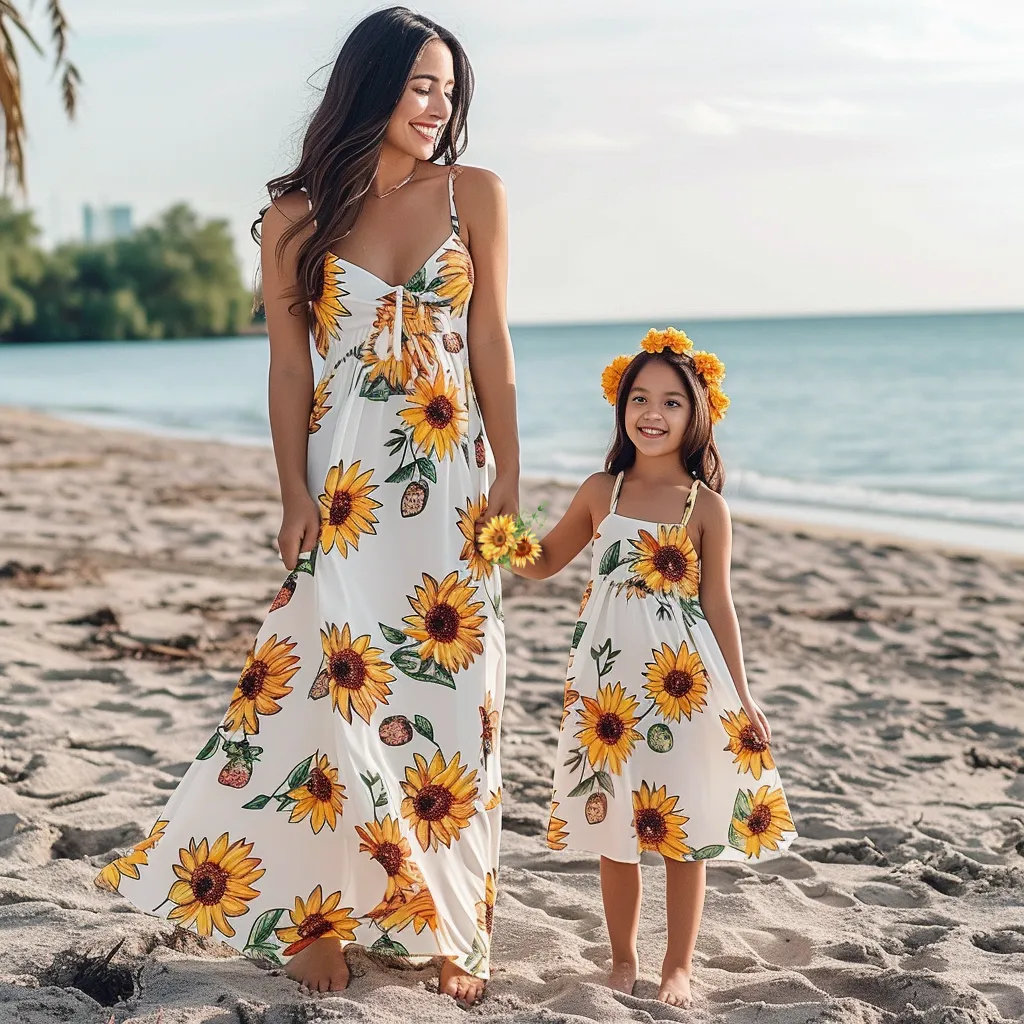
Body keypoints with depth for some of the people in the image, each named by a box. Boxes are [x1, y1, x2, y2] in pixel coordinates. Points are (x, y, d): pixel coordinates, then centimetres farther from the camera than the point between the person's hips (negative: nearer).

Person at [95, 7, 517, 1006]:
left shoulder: (474, 195, 4)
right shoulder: (297, 217, 3)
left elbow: (492, 344, 2)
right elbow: (289, 368, 3)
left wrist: (508, 477, -3)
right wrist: (297, 496, -5)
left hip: (452, 481, 1)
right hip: (346, 483, -1)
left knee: (452, 700, 2)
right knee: (332, 687, -5)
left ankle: (449, 927, 14)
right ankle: (320, 914, 10)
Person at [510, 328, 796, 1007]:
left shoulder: (706, 505, -2)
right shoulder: (602, 491, 4)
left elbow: (718, 605, 1)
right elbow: (543, 563, 16)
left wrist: (742, 697, -1)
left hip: (683, 681, -2)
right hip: (611, 681, 2)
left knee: (685, 833, 4)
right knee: (615, 828, 9)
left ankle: (679, 967, 18)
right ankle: (623, 961, 24)